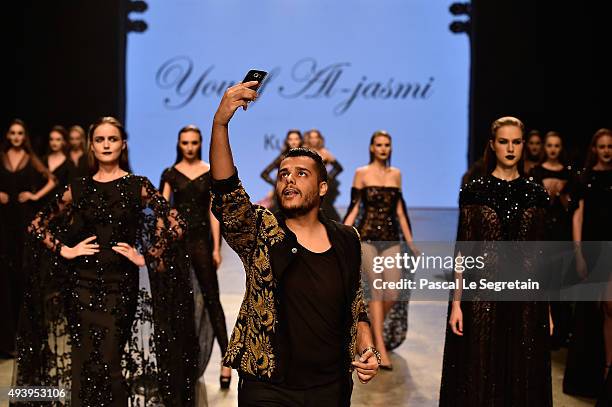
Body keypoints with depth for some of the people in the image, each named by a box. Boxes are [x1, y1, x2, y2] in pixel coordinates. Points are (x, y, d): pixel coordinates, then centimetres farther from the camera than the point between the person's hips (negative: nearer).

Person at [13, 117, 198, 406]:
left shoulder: (137, 185, 0)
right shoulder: (78, 188, 7)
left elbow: (175, 225, -7)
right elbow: (37, 226, 13)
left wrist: (147, 258, -9)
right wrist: (64, 250, 1)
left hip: (121, 283, -2)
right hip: (82, 283, 2)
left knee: (109, 365, -4)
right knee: (84, 364, 5)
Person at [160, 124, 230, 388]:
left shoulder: (210, 173, 4)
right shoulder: (170, 174, 5)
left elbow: (213, 212, 3)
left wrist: (216, 248, -1)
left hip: (201, 239, -1)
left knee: (211, 298, -4)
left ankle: (226, 359, -6)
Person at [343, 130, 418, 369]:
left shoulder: (396, 174, 12)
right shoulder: (362, 174, 2)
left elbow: (400, 210, 14)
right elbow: (353, 208, 1)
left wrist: (410, 241, 13)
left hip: (391, 239, 3)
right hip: (367, 237, -3)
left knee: (394, 292, -5)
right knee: (377, 289, -6)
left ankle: (376, 330, 23)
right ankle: (380, 348, 0)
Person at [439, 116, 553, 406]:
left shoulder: (536, 194, 6)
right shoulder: (474, 191, -1)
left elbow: (540, 253, 8)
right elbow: (463, 249, -2)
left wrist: (547, 309, 6)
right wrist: (456, 302, -8)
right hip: (482, 295, -2)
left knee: (522, 379, 9)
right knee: (479, 379, 4)